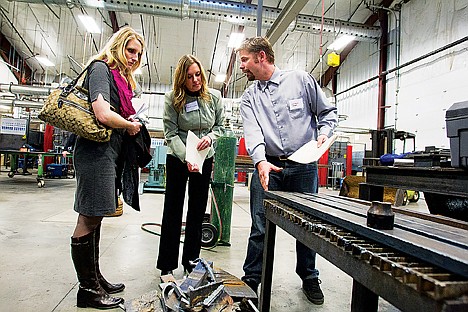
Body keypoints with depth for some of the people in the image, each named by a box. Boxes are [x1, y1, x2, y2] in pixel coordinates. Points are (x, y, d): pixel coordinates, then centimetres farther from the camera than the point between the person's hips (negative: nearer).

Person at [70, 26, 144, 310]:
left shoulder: (120, 76, 20)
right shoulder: (100, 68, -7)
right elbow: (103, 115, -21)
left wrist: (130, 122, 6)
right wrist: (131, 126, -6)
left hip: (109, 152, 10)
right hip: (96, 151, -9)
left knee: (94, 218, 14)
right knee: (88, 219, -1)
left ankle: (94, 278, 27)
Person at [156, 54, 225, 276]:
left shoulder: (214, 97, -4)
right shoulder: (172, 99, -11)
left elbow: (220, 126, 4)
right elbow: (171, 135, -14)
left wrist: (210, 137, -18)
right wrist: (187, 158, -28)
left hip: (204, 159, 3)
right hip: (178, 158, -2)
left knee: (197, 211, 9)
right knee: (173, 210, 3)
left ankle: (191, 262, 25)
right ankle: (167, 265, 17)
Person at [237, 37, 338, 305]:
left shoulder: (301, 79, 3)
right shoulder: (249, 96, 8)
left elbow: (328, 111, 9)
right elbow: (252, 130, -10)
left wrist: (324, 133, -10)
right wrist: (260, 161, -26)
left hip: (304, 166, -1)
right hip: (267, 167, 1)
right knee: (261, 227, 2)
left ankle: (309, 278, 33)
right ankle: (251, 279, 21)